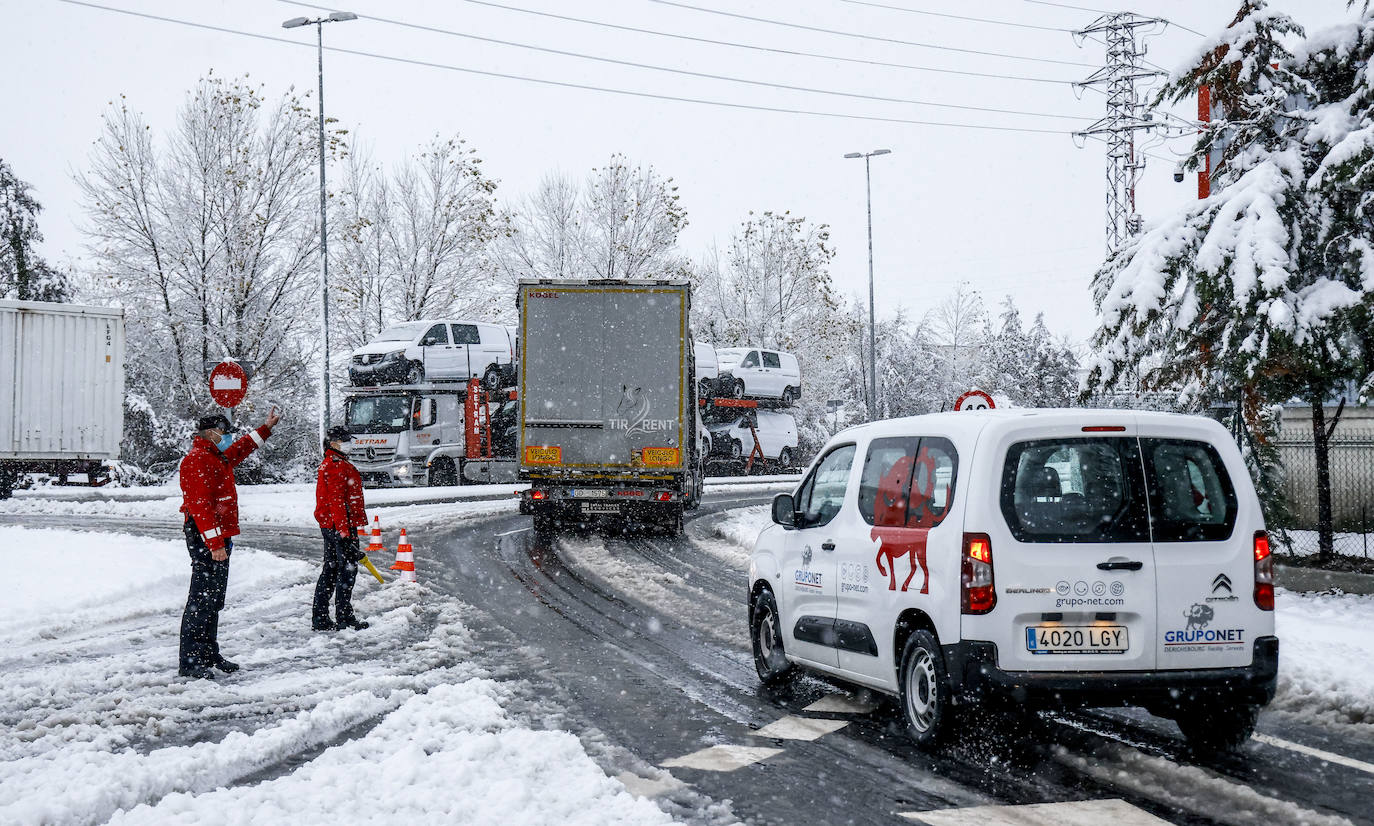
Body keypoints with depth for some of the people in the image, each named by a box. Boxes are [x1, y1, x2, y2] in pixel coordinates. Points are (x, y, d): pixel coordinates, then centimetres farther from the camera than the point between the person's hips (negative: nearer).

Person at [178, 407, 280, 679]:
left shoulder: (218, 457, 17)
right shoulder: (197, 461, -15)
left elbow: (242, 448, 40)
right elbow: (200, 506, -22)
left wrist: (267, 428, 44)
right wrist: (215, 543, -26)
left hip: (220, 539, 11)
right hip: (206, 539, -11)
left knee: (214, 600, 16)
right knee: (202, 600, -11)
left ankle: (209, 655, 24)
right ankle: (191, 661, -11)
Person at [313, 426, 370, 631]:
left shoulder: (328, 464, 18)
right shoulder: (337, 466, -15)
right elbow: (337, 501, -22)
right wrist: (344, 532, -25)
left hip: (329, 526, 10)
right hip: (341, 524, -10)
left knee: (330, 568, 12)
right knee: (347, 568, -5)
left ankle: (320, 618, 14)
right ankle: (344, 617, -3)